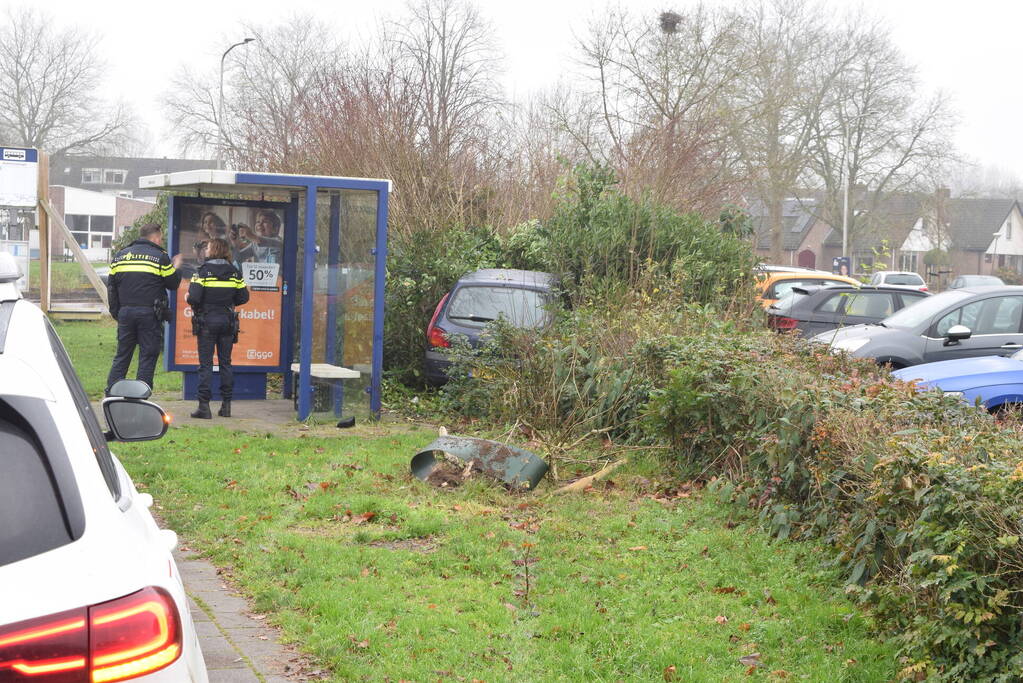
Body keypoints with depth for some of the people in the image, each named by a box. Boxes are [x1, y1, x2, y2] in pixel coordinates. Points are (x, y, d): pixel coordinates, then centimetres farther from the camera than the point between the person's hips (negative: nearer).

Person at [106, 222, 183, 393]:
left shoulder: (119, 256, 11)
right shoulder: (160, 257, -3)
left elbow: (111, 287, 11)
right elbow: (173, 284, 1)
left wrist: (116, 312, 16)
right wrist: (176, 268, 19)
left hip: (125, 313, 4)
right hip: (149, 314, -4)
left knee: (122, 356, 11)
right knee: (148, 357, 1)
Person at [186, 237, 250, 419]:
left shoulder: (203, 270, -9)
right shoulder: (234, 272, 4)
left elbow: (194, 297, -17)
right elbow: (244, 297, 4)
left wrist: (188, 298, 5)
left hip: (207, 320, -4)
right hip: (227, 320, 4)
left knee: (205, 363, -1)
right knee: (225, 362, 10)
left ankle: (204, 406, -3)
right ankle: (226, 404, 11)